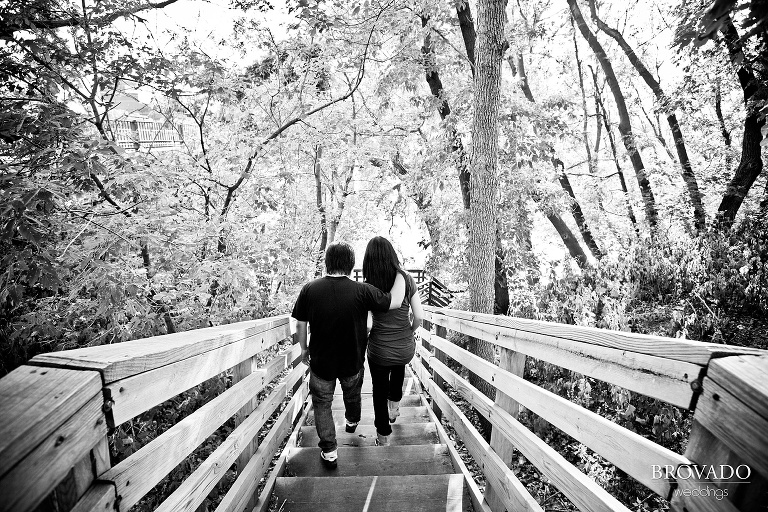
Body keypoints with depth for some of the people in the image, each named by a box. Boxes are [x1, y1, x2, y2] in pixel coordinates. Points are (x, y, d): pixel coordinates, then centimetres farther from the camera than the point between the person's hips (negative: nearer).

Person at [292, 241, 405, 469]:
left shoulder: (309, 290, -17)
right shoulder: (361, 291, -22)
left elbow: (300, 324, -6)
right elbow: (395, 301, -14)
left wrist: (304, 348, 11)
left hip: (321, 361, 0)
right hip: (352, 362, 1)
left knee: (322, 403, 21)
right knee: (352, 394, 30)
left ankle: (329, 452, 26)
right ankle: (352, 421, 58)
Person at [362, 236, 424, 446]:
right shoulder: (407, 279, -11)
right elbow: (419, 316, -9)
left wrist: (365, 338, 6)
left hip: (379, 350, -2)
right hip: (406, 349, 2)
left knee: (379, 390, 23)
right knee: (399, 366, 38)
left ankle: (383, 435, 38)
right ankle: (395, 404, 46)